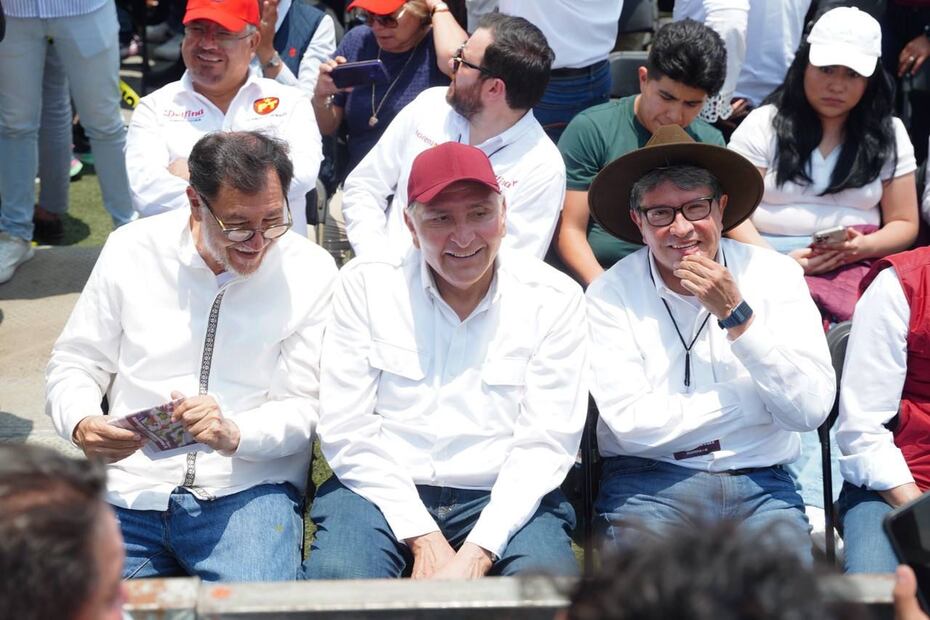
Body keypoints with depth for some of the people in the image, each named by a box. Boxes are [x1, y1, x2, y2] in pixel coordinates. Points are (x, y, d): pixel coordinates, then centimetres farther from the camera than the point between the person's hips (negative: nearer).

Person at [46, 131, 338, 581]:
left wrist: (235, 434, -22)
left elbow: (304, 408, -1)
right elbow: (73, 364, 12)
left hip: (246, 490, -2)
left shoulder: (310, 271, 0)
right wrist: (80, 424, -11)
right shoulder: (130, 250, 5)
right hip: (127, 496, 2)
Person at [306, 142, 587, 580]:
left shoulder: (554, 299, -1)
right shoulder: (365, 284, -1)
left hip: (503, 498, 0)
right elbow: (346, 432, -4)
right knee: (338, 576, -30)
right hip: (383, 491, 0)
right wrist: (424, 539, -13)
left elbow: (545, 444, -4)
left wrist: (477, 553, -16)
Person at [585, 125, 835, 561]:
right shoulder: (610, 294, -2)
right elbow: (632, 423, -11)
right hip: (648, 482, -1)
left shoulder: (775, 275, 3)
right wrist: (749, 396, -4)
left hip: (758, 482, 2)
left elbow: (811, 410, -6)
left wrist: (735, 315, -13)